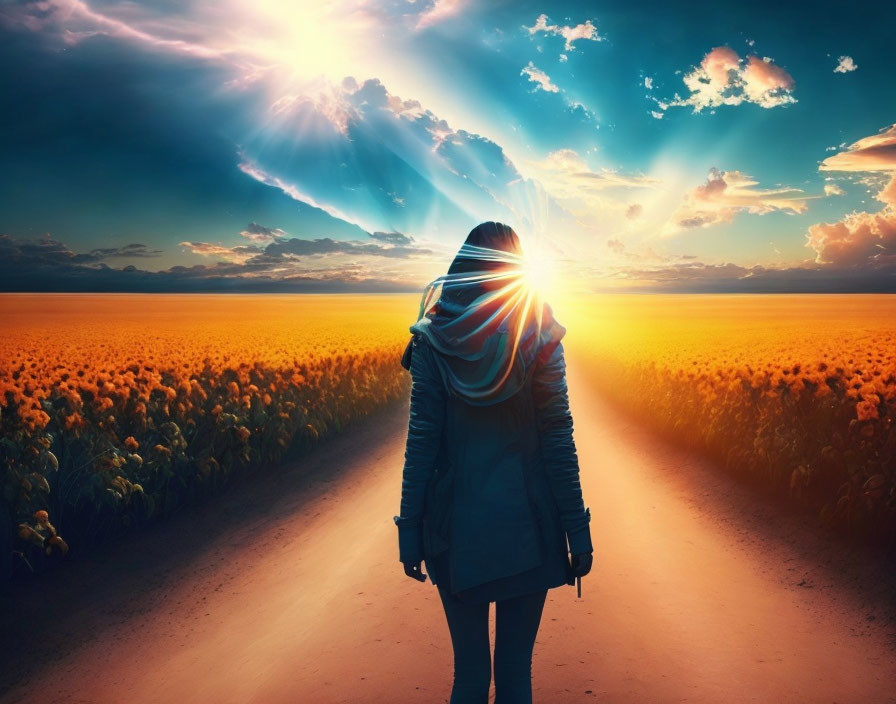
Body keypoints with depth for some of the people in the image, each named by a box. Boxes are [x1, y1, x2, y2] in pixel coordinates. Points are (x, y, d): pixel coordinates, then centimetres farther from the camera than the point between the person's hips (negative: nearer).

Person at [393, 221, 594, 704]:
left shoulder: (434, 341, -4)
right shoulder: (540, 338, -5)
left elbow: (421, 444, -5)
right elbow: (558, 442, -6)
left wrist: (410, 531, 2)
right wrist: (578, 531, 0)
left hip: (459, 526, 1)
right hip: (527, 527, 0)